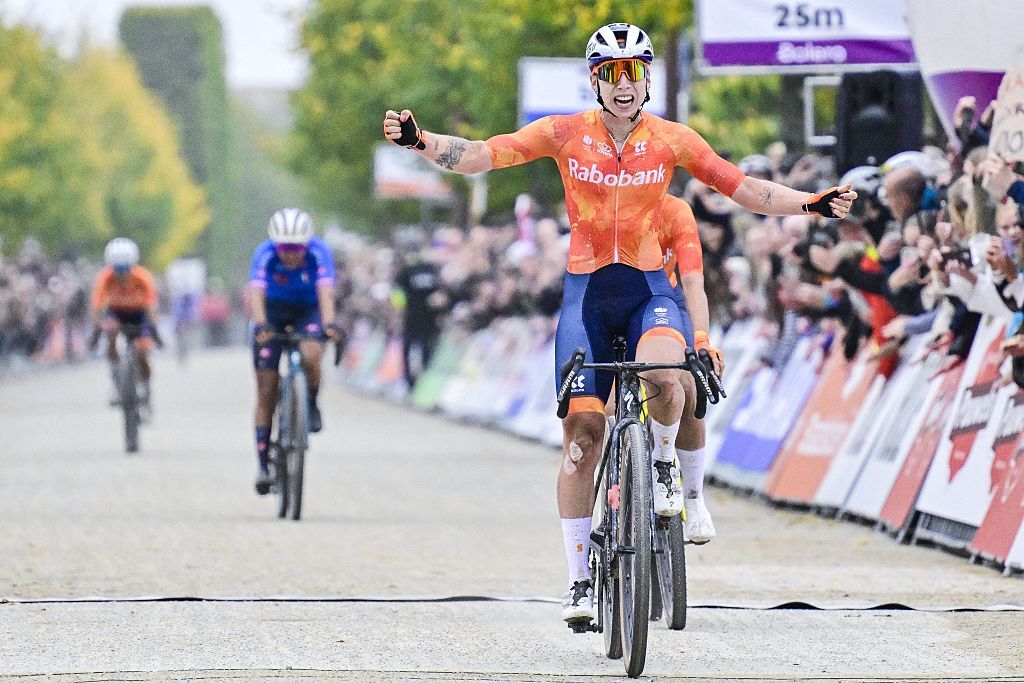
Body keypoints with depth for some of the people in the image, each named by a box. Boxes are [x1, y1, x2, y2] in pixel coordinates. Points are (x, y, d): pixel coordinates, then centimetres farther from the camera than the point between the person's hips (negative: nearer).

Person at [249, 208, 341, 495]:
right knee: (266, 390, -6)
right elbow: (256, 292, -39)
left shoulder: (319, 252, -26)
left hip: (307, 310, 0)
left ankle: (311, 405, -4)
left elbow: (325, 290, -39)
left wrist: (328, 323, -57)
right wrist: (260, 324, -58)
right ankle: (263, 464, 2)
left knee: (310, 355, -34)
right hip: (273, 311, 0)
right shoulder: (265, 253, -27)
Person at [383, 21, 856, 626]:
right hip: (587, 291, 1)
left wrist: (811, 204, -10)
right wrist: (420, 142, -24)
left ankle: (664, 463, 0)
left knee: (664, 372, -34)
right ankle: (581, 578, 4)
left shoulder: (672, 140, -1)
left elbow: (742, 187, 1)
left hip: (649, 287, -1)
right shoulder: (566, 134, -3)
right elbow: (483, 155, -8)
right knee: (582, 430, -5)